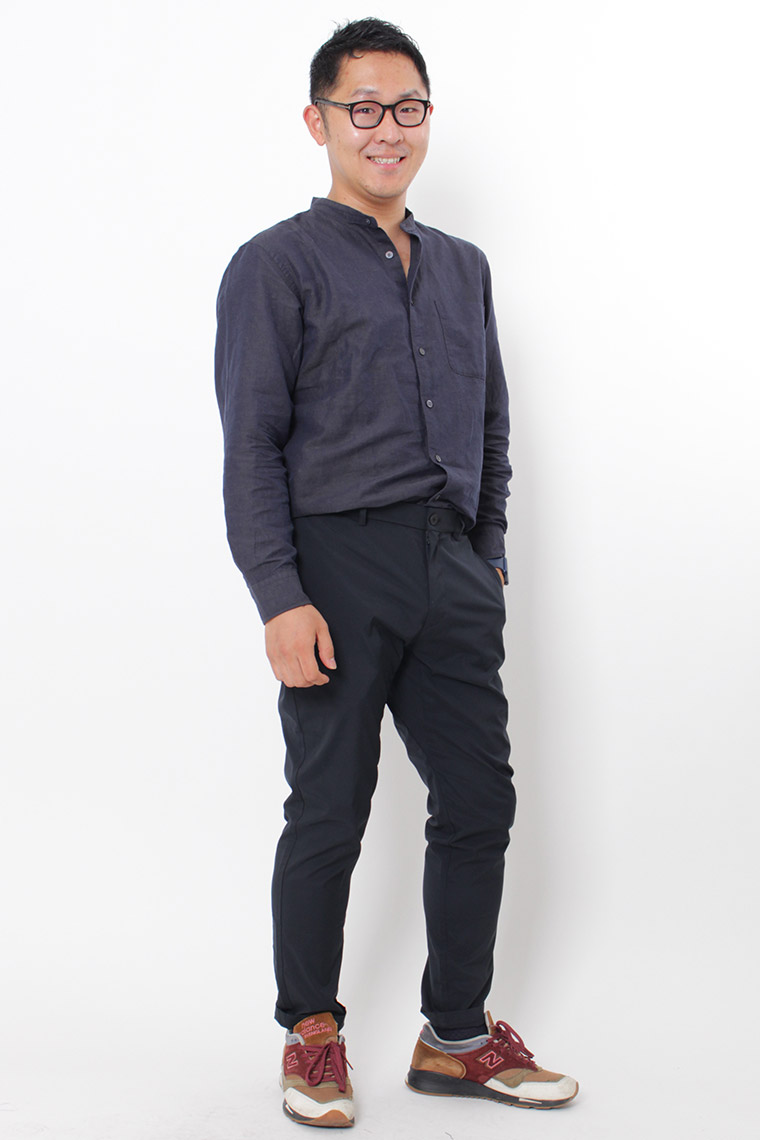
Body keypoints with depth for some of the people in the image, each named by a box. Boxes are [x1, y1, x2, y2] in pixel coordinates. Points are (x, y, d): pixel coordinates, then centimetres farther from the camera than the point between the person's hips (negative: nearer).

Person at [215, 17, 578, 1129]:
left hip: (452, 568, 6)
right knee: (329, 818, 3)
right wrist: (281, 600, -15)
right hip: (338, 566, -5)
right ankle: (311, 1035, 22)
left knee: (479, 802, 7)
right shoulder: (278, 265, -2)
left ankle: (457, 1037, 22)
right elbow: (252, 445, -9)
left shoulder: (463, 267, 16)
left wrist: (489, 557, 14)